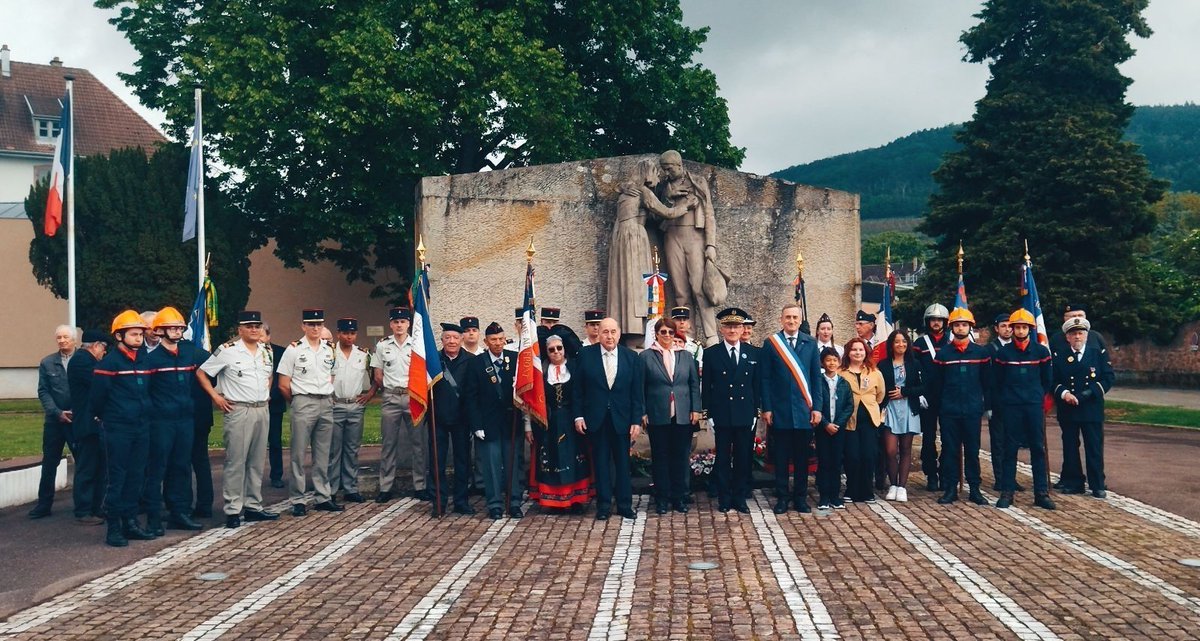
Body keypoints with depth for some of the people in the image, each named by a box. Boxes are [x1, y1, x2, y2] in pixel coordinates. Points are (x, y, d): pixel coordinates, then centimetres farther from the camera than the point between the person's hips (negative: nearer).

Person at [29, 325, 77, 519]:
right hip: (54, 421, 3)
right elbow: (43, 392, 3)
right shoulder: (47, 363, 6)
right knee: (49, 463, 8)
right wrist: (58, 413, -9)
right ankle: (44, 505, 17)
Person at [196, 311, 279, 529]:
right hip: (238, 411, -6)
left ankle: (253, 506, 19)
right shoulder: (227, 351, -7)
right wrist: (216, 397, -7)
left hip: (262, 410, 6)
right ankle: (233, 510, 3)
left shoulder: (267, 351, 11)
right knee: (235, 462, -4)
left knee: (257, 461, 11)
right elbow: (201, 373, -2)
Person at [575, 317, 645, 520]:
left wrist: (637, 421, -4)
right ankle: (603, 505, 16)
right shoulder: (586, 355, -2)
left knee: (623, 462, 7)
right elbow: (578, 388, 1)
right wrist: (578, 415, -4)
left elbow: (637, 392, 1)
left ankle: (625, 504, 18)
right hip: (596, 418, 0)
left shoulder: (631, 357, 0)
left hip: (621, 418, 1)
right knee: (600, 462, 6)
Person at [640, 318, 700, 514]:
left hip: (683, 416, 2)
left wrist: (695, 409, 0)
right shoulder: (645, 356, 1)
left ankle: (680, 497, 17)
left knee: (682, 457, 6)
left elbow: (695, 384, 8)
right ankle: (662, 498, 15)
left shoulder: (686, 356, 9)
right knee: (660, 458, 5)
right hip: (658, 416, -2)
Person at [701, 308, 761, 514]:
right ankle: (724, 499, 14)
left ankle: (740, 498, 17)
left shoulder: (753, 353, 6)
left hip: (746, 416, 2)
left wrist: (755, 412, 3)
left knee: (744, 458, 7)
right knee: (722, 458, 5)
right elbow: (706, 387, 2)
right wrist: (709, 414, -2)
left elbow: (757, 385, 8)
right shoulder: (711, 353, 1)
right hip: (722, 416, -1)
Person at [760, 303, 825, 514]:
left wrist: (817, 407, 0)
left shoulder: (810, 343, 6)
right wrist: (766, 408, -5)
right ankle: (782, 497, 15)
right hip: (780, 410, -1)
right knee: (781, 457, 5)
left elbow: (816, 377, 6)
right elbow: (766, 379, 0)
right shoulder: (771, 343, 2)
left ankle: (801, 497, 19)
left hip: (804, 410, 1)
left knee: (802, 457, 8)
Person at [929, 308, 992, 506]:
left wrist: (987, 405, 4)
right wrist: (940, 403, 5)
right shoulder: (942, 354, 2)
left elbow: (987, 382, 7)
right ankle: (950, 489, 11)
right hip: (948, 412, 0)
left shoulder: (981, 352, 3)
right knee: (949, 450, 4)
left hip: (973, 410, 0)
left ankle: (975, 489, 14)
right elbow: (935, 383, 7)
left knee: (972, 450, 5)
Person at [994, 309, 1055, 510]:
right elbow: (998, 381, 10)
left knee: (1038, 449, 2)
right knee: (1010, 449, 2)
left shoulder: (1041, 351, 3)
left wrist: (1037, 396, 14)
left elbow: (1047, 380, 12)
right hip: (1010, 407, -1)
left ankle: (1041, 493, 8)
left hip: (1034, 406, 1)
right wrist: (1000, 403, 11)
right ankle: (1007, 492, 6)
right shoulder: (1002, 352, 2)